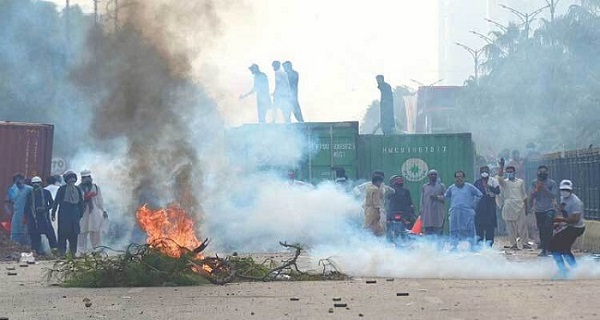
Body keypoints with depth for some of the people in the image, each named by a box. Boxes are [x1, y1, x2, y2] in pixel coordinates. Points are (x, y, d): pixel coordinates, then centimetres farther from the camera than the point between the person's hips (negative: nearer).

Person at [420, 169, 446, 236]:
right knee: (427, 231, -2)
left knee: (438, 231, -8)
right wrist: (421, 212, 6)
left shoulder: (441, 186, 9)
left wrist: (437, 197, -11)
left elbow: (445, 198, 5)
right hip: (427, 212, 2)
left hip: (438, 213, -2)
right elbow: (422, 200, 12)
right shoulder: (424, 187, 14)